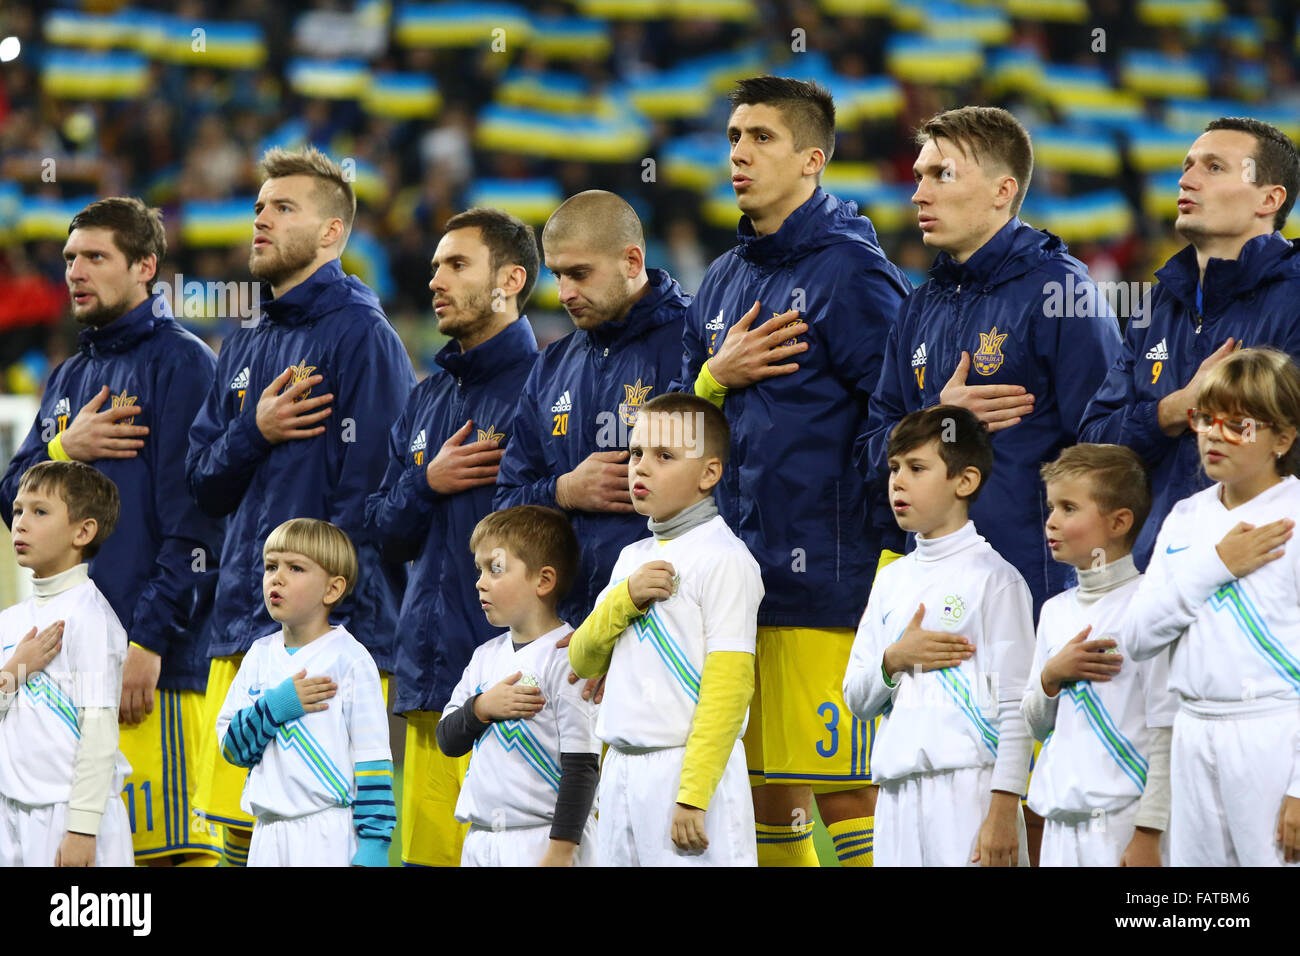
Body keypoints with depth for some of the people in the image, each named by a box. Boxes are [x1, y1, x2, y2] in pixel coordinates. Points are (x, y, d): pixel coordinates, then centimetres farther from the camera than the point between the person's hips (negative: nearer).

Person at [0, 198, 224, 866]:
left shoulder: (180, 364, -4)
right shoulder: (71, 377, 21)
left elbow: (193, 520, -11)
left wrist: (150, 639, -17)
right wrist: (64, 450, -3)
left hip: (152, 658, -7)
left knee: (162, 845, -11)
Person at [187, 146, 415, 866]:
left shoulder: (359, 334, -5)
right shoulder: (244, 348, 19)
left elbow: (366, 491, -11)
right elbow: (204, 484, 17)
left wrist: (323, 617, -17)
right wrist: (255, 432, -4)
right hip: (242, 624, 7)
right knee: (238, 827, 5)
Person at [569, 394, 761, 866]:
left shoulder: (724, 559, -7)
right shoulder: (633, 558, 17)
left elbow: (728, 685, -14)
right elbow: (583, 661, 14)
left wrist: (693, 795, -20)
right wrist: (626, 597, -5)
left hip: (687, 767, -7)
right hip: (620, 770, 7)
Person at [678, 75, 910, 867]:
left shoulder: (850, 272, -7)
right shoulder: (725, 283, 16)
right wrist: (718, 376, -1)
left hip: (827, 586, -7)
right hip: (734, 585, 7)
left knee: (845, 790, -8)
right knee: (762, 793, 10)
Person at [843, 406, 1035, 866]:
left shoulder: (993, 577, -2)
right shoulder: (892, 579, 18)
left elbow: (1015, 707, -6)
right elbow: (858, 700, 18)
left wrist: (1004, 809, -14)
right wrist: (894, 660, -3)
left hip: (968, 784, -6)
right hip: (898, 790, 6)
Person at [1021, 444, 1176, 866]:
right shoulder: (1055, 611, 15)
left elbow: (1166, 732, -10)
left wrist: (1148, 835, -14)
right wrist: (1052, 676, -2)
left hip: (1124, 819, -6)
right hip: (1061, 821, 6)